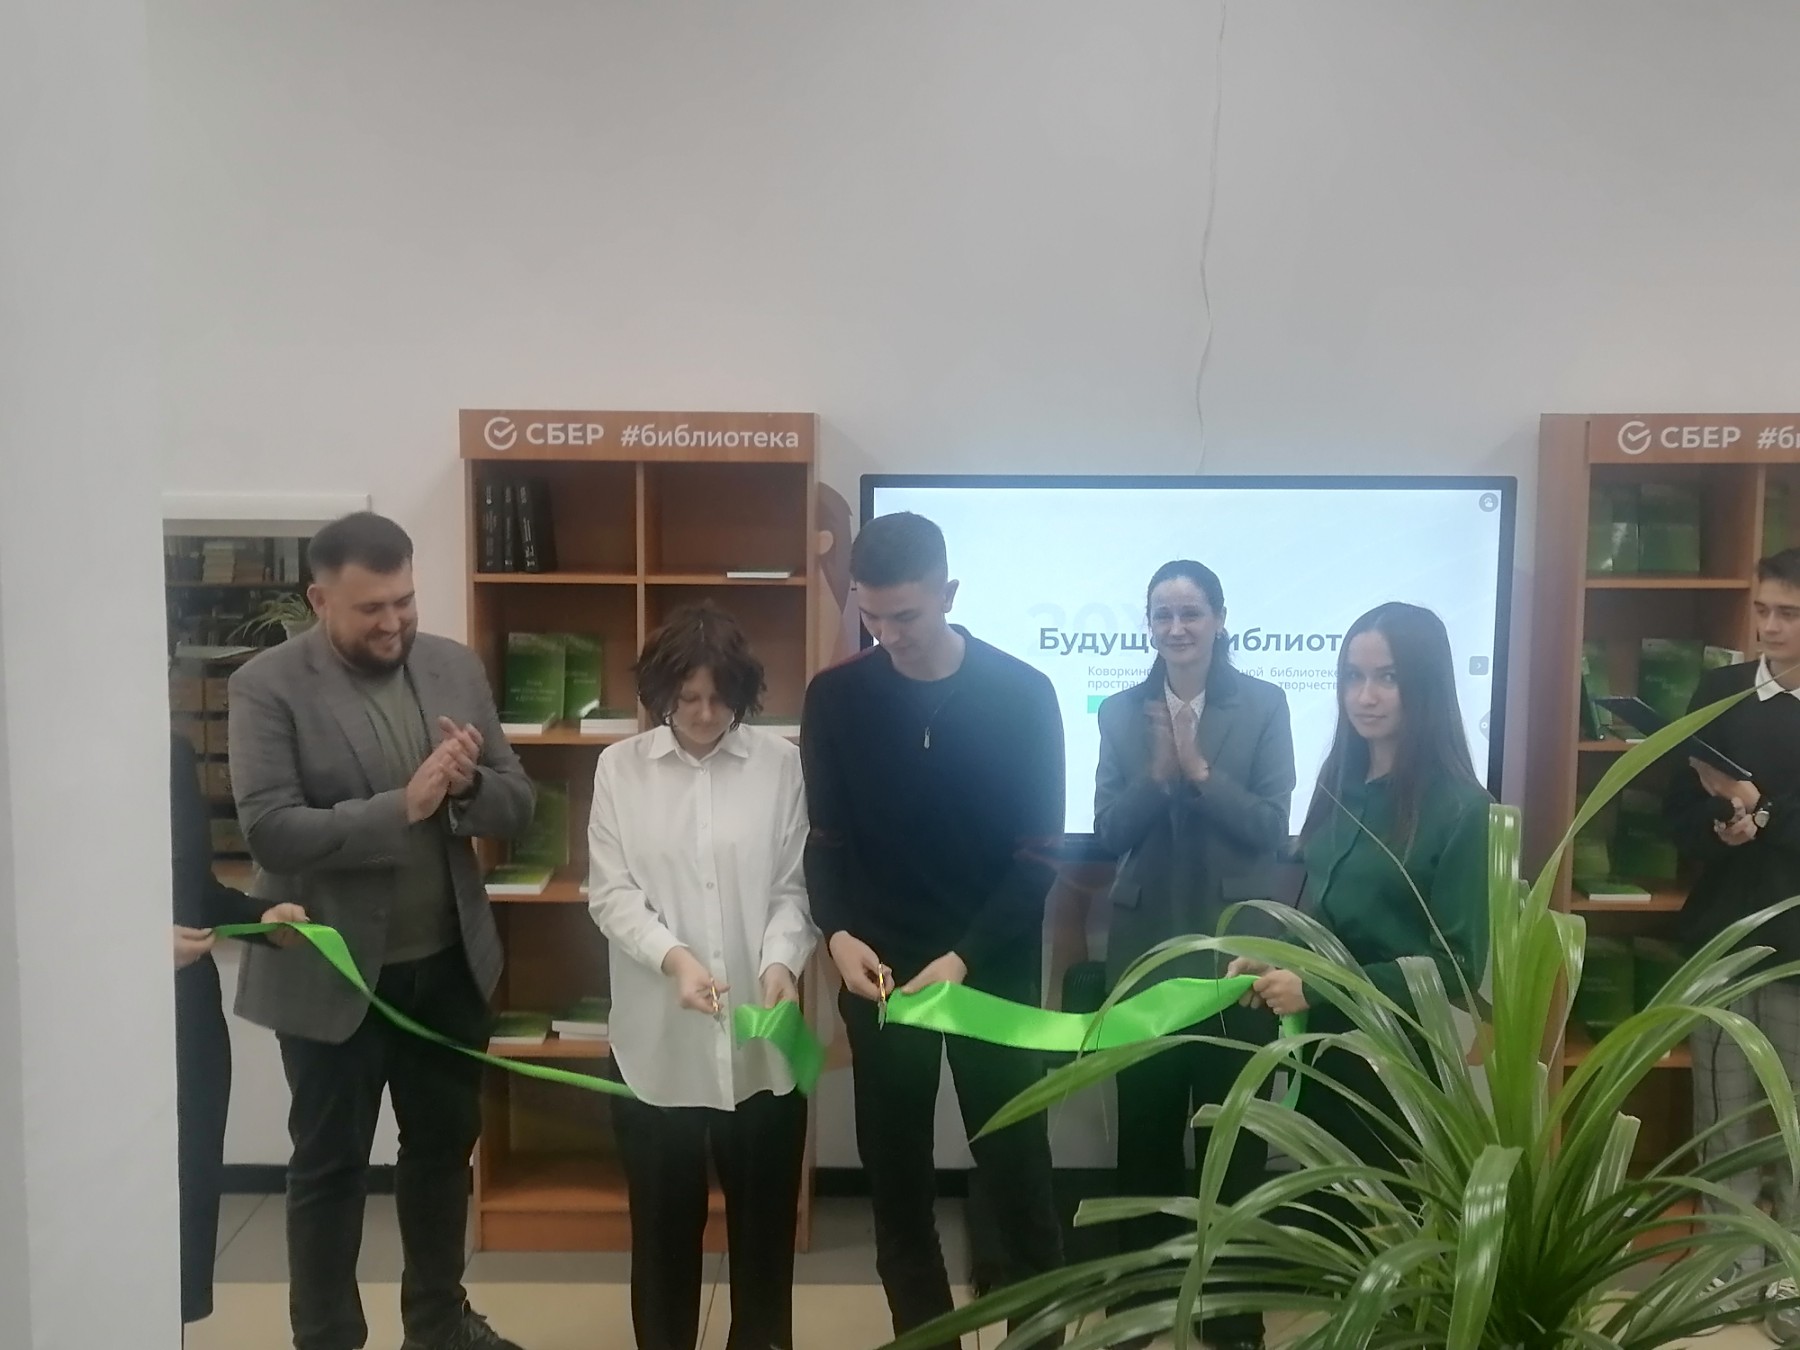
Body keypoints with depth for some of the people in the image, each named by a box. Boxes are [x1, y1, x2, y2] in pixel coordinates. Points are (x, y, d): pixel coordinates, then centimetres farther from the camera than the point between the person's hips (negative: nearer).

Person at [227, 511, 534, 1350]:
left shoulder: (457, 667, 1)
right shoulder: (267, 686, -12)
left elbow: (516, 807, 1)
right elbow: (272, 833, -21)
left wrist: (471, 785, -20)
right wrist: (401, 807, -29)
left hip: (448, 963, 5)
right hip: (332, 974, -5)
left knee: (444, 1145, 19)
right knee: (329, 1167, 12)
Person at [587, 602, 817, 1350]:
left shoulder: (781, 762, -1)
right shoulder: (620, 766, 1)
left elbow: (795, 886, 0)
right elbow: (611, 894, -3)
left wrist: (782, 960, -18)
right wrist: (672, 956, -19)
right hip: (658, 1038, 0)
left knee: (764, 1211, 13)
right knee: (663, 1216, 12)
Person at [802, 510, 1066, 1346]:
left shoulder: (1022, 694, -7)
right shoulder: (835, 698, -1)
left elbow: (1038, 855, -7)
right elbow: (824, 841, 2)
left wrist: (963, 958, -17)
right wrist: (837, 933, -16)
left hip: (994, 970, -2)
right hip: (879, 972, 2)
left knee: (1017, 1174, 5)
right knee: (895, 1177, 10)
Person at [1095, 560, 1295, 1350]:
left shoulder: (1264, 706, -2)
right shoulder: (1121, 712, 3)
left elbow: (1270, 826, -9)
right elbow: (1108, 832, -3)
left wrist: (1199, 769, -20)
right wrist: (1159, 773, -19)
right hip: (1146, 947, 2)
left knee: (1233, 1131, 6)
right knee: (1145, 1129, 10)